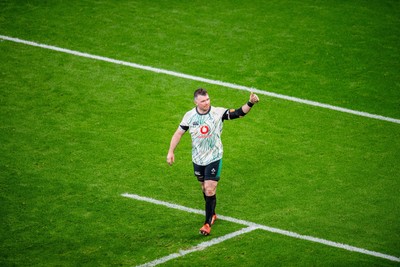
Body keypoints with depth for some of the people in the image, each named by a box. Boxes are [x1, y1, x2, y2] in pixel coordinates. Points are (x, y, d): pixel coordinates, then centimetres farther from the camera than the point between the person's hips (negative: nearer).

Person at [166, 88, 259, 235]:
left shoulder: (218, 113, -14)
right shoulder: (189, 116, -6)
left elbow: (239, 113, -19)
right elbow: (179, 133, 5)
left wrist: (250, 103, -37)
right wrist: (171, 151, 2)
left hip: (214, 158, -3)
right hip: (197, 159, 3)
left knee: (210, 190, -10)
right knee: (204, 188, 17)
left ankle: (208, 223, -3)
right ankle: (212, 214, 38)